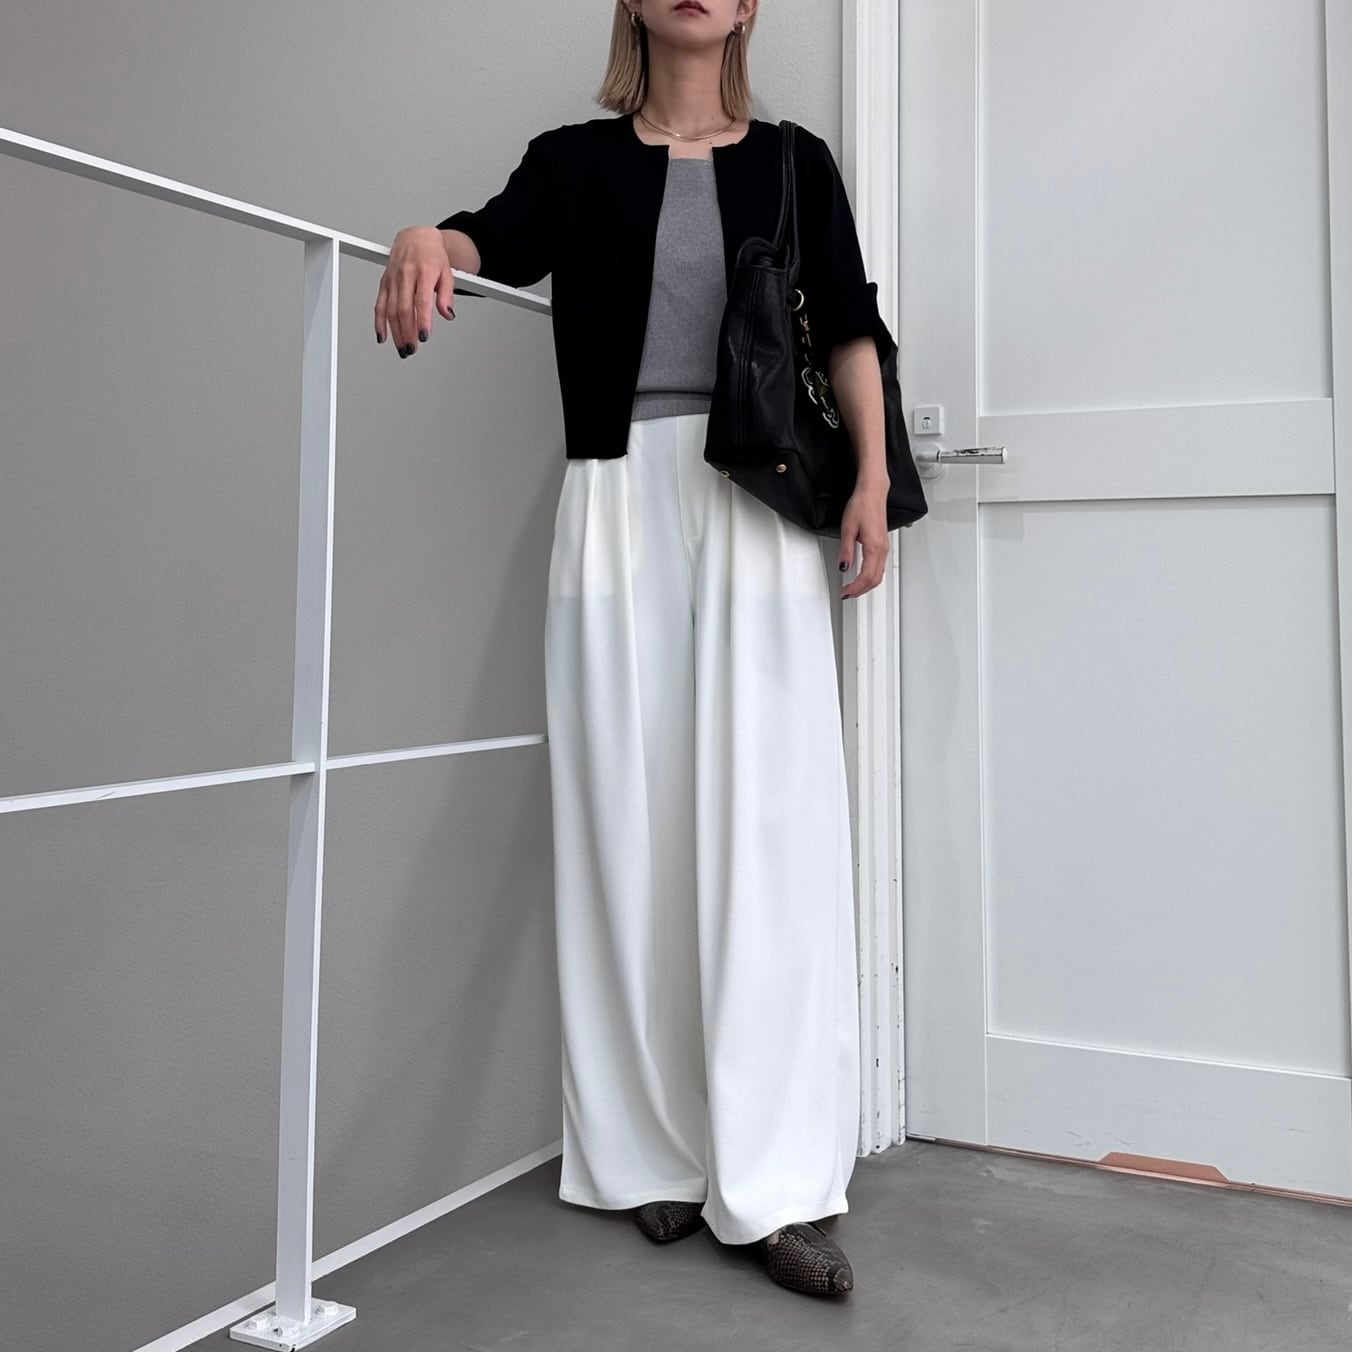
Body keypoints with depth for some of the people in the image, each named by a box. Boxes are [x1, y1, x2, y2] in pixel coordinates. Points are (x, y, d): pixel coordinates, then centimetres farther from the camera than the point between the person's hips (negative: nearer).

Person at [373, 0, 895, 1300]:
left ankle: (777, 1185, -4)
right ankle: (660, 1155, 10)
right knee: (631, 825, -1)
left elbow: (846, 324, 11)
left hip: (759, 506, 0)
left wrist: (872, 478, -2)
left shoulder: (793, 161, 16)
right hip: (618, 499, 1)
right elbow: (499, 236, -6)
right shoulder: (576, 158, 13)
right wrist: (425, 240, -30)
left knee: (770, 826, -8)